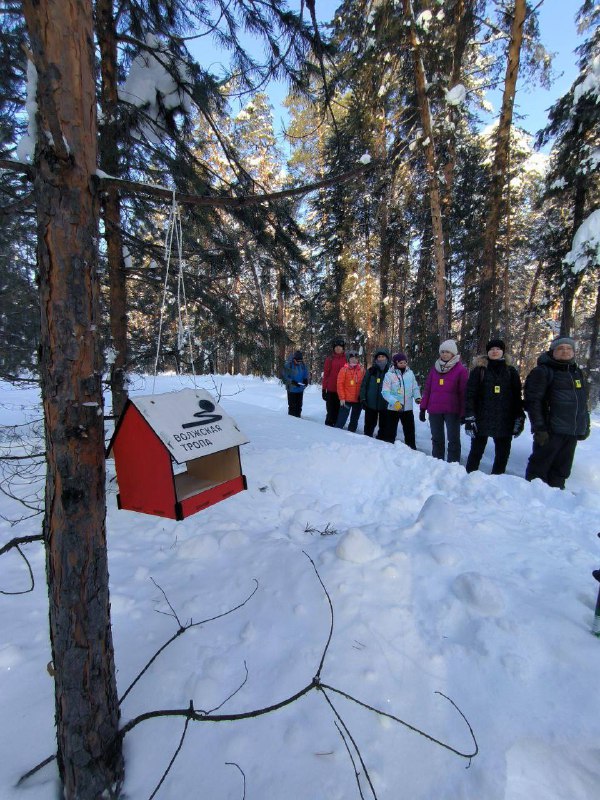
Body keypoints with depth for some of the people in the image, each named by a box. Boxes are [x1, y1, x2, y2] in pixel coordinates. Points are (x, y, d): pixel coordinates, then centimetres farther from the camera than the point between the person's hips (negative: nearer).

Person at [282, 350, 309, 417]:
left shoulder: (303, 365, 2)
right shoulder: (288, 365, -13)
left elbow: (306, 374, 14)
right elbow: (285, 377, -12)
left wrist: (306, 380, -7)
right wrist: (292, 382, -24)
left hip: (300, 389, 5)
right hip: (292, 389, -5)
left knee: (299, 405, 13)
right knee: (292, 405, 0)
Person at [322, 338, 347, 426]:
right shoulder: (329, 359, 3)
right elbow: (325, 375, 4)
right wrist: (323, 389, 1)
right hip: (331, 390, 0)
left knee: (339, 411, 5)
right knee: (331, 411, 6)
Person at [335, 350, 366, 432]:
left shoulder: (362, 369, 5)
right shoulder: (344, 369, -4)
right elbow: (340, 384, -6)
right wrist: (342, 398, -10)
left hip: (358, 400, 4)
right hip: (346, 400, -3)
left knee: (354, 420, 14)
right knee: (341, 420, -2)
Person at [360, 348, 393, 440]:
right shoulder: (371, 371, 2)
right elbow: (363, 385, 2)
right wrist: (363, 399, -6)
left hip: (385, 405, -1)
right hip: (371, 404, 1)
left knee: (384, 427, 7)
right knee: (369, 426, 13)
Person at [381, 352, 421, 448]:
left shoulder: (410, 373, 2)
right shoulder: (389, 374, -10)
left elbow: (415, 387, 9)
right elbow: (385, 392, -12)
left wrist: (417, 397, -11)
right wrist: (394, 402, -25)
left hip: (408, 408, 3)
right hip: (393, 408, -3)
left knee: (410, 431, 12)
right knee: (391, 431, 9)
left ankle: (412, 449, 24)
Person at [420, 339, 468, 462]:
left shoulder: (461, 369, -2)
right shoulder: (434, 368, 10)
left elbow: (463, 392, -5)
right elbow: (427, 389, 10)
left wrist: (463, 412, -9)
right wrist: (423, 408, 7)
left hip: (452, 410, -4)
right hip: (434, 410, 4)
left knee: (453, 440, 3)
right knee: (437, 439, 13)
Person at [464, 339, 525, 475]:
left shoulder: (511, 371, 8)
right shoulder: (479, 370, 0)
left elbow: (517, 397, 9)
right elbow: (470, 394, -5)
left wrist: (519, 419, 3)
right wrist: (469, 418, -12)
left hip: (505, 421, 3)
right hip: (482, 419, -2)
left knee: (503, 454, 9)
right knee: (476, 452, 5)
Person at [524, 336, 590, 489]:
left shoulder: (577, 373, 18)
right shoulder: (542, 372, -5)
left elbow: (583, 401, 25)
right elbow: (533, 401, -12)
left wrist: (586, 425, 20)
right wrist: (539, 427, -18)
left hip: (573, 432, 7)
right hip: (551, 430, -7)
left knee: (561, 470, 13)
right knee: (539, 467, -1)